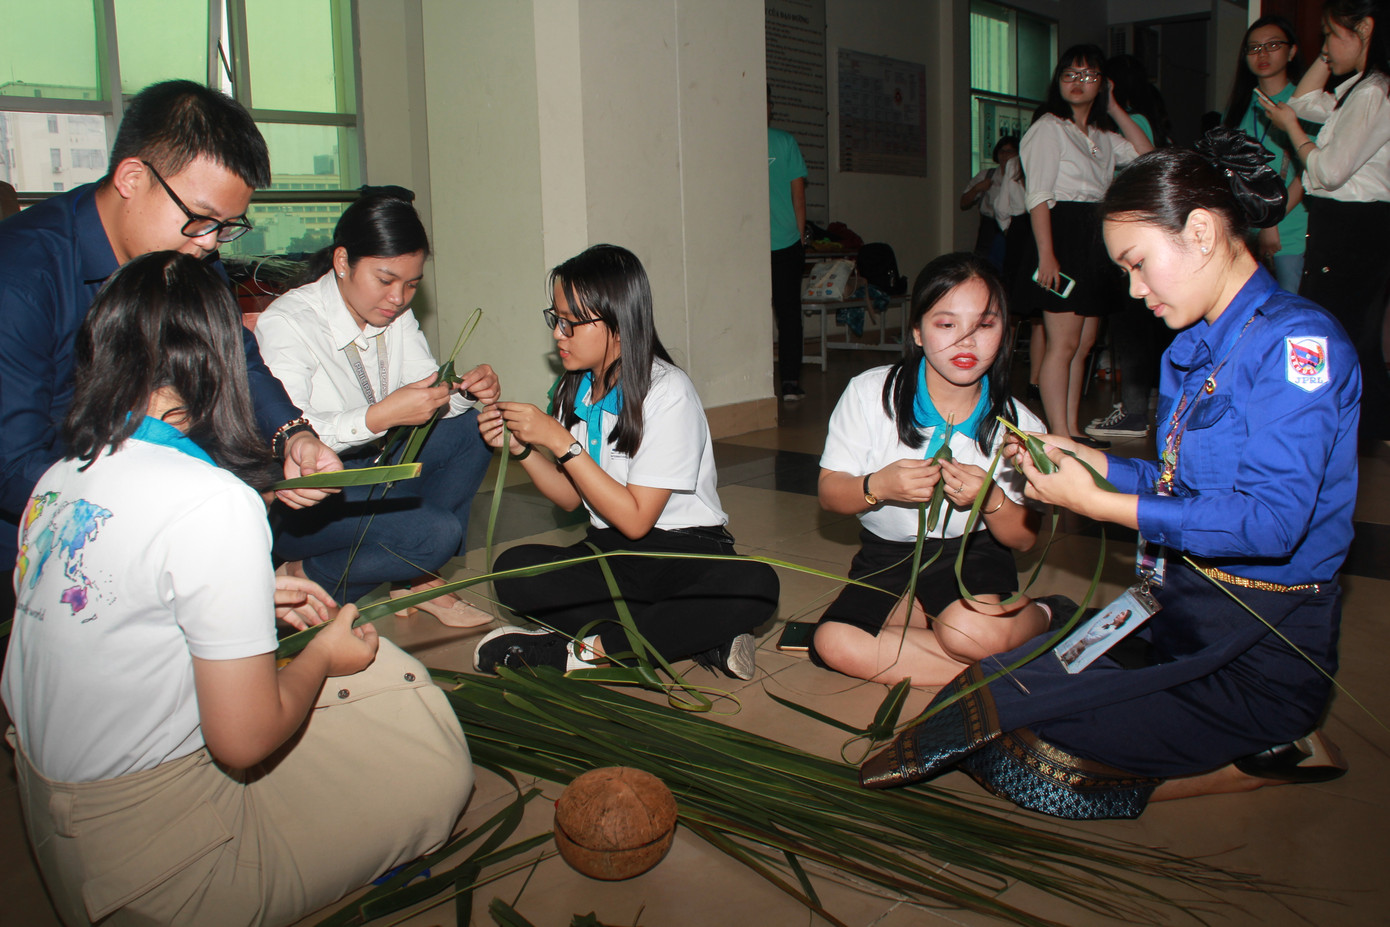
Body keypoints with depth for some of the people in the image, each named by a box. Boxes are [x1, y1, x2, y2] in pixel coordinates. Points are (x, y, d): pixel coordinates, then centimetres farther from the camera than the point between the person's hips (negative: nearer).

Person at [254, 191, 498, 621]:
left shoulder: (396, 315, 1)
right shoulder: (285, 323, -22)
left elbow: (427, 389, 3)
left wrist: (466, 390, -20)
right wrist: (378, 417, -41)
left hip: (369, 466, 8)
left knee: (471, 426, -8)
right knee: (435, 534, -25)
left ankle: (420, 577, -1)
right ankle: (304, 579, -1)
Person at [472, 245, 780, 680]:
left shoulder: (668, 393, -16)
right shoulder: (577, 389, 5)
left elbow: (636, 519, -18)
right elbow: (572, 497, 11)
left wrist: (561, 441, -19)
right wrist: (519, 447, -4)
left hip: (684, 549, -5)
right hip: (610, 550, 6)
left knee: (754, 585, -36)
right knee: (513, 568, -24)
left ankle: (585, 648, -29)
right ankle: (703, 639, -22)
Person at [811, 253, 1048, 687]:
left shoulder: (1019, 425, -9)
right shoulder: (869, 393, -11)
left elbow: (1023, 538, -3)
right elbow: (830, 492, -6)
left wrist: (991, 498, -26)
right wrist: (879, 486, -29)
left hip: (971, 552, -1)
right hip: (886, 554, 2)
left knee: (969, 630, -33)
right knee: (834, 643, -23)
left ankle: (1038, 616, 0)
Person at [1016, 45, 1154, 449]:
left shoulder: (1101, 136, 22)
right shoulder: (1048, 127, -1)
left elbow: (1145, 155, 15)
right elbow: (1039, 196, -10)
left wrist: (1114, 108, 14)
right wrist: (1046, 253, -19)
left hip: (1096, 241, 8)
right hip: (1064, 233, -8)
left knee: (1084, 343, 8)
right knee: (1063, 342, -12)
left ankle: (1072, 429, 14)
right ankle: (1059, 434, -11)